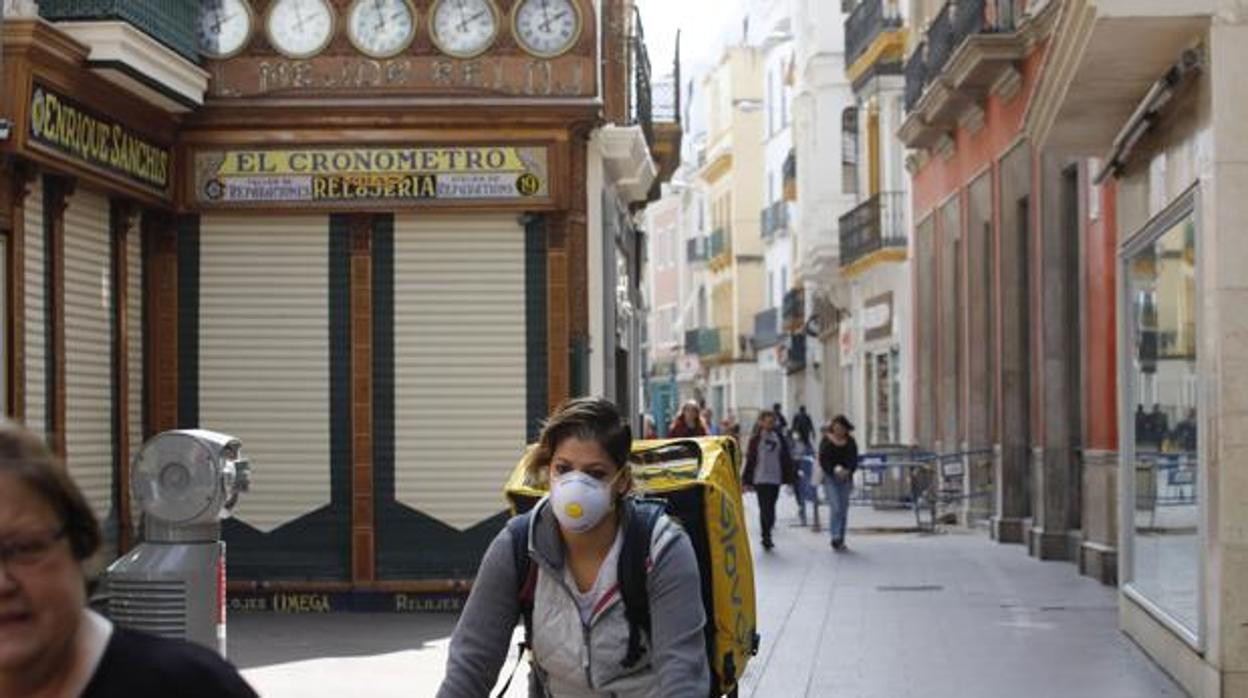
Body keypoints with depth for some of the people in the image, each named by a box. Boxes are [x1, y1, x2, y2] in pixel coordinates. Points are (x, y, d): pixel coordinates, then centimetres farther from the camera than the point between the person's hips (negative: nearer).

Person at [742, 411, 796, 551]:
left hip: (775, 479, 4)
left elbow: (787, 459, 11)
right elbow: (750, 460, -3)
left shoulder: (779, 438, 7)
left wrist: (790, 477, 7)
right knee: (765, 508, -8)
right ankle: (766, 537, -8)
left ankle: (767, 536, 20)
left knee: (771, 508, 9)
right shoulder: (756, 439, -3)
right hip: (760, 479, -4)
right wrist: (747, 480, -6)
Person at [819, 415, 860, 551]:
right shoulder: (826, 442, -1)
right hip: (830, 478, -4)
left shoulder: (850, 442, 7)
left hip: (845, 478, 4)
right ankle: (835, 537, -18)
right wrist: (834, 470, -21)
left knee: (844, 509, 5)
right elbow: (823, 461, -6)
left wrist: (848, 471, -14)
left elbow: (854, 460, 6)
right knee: (835, 507, -16)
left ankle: (841, 540, 12)